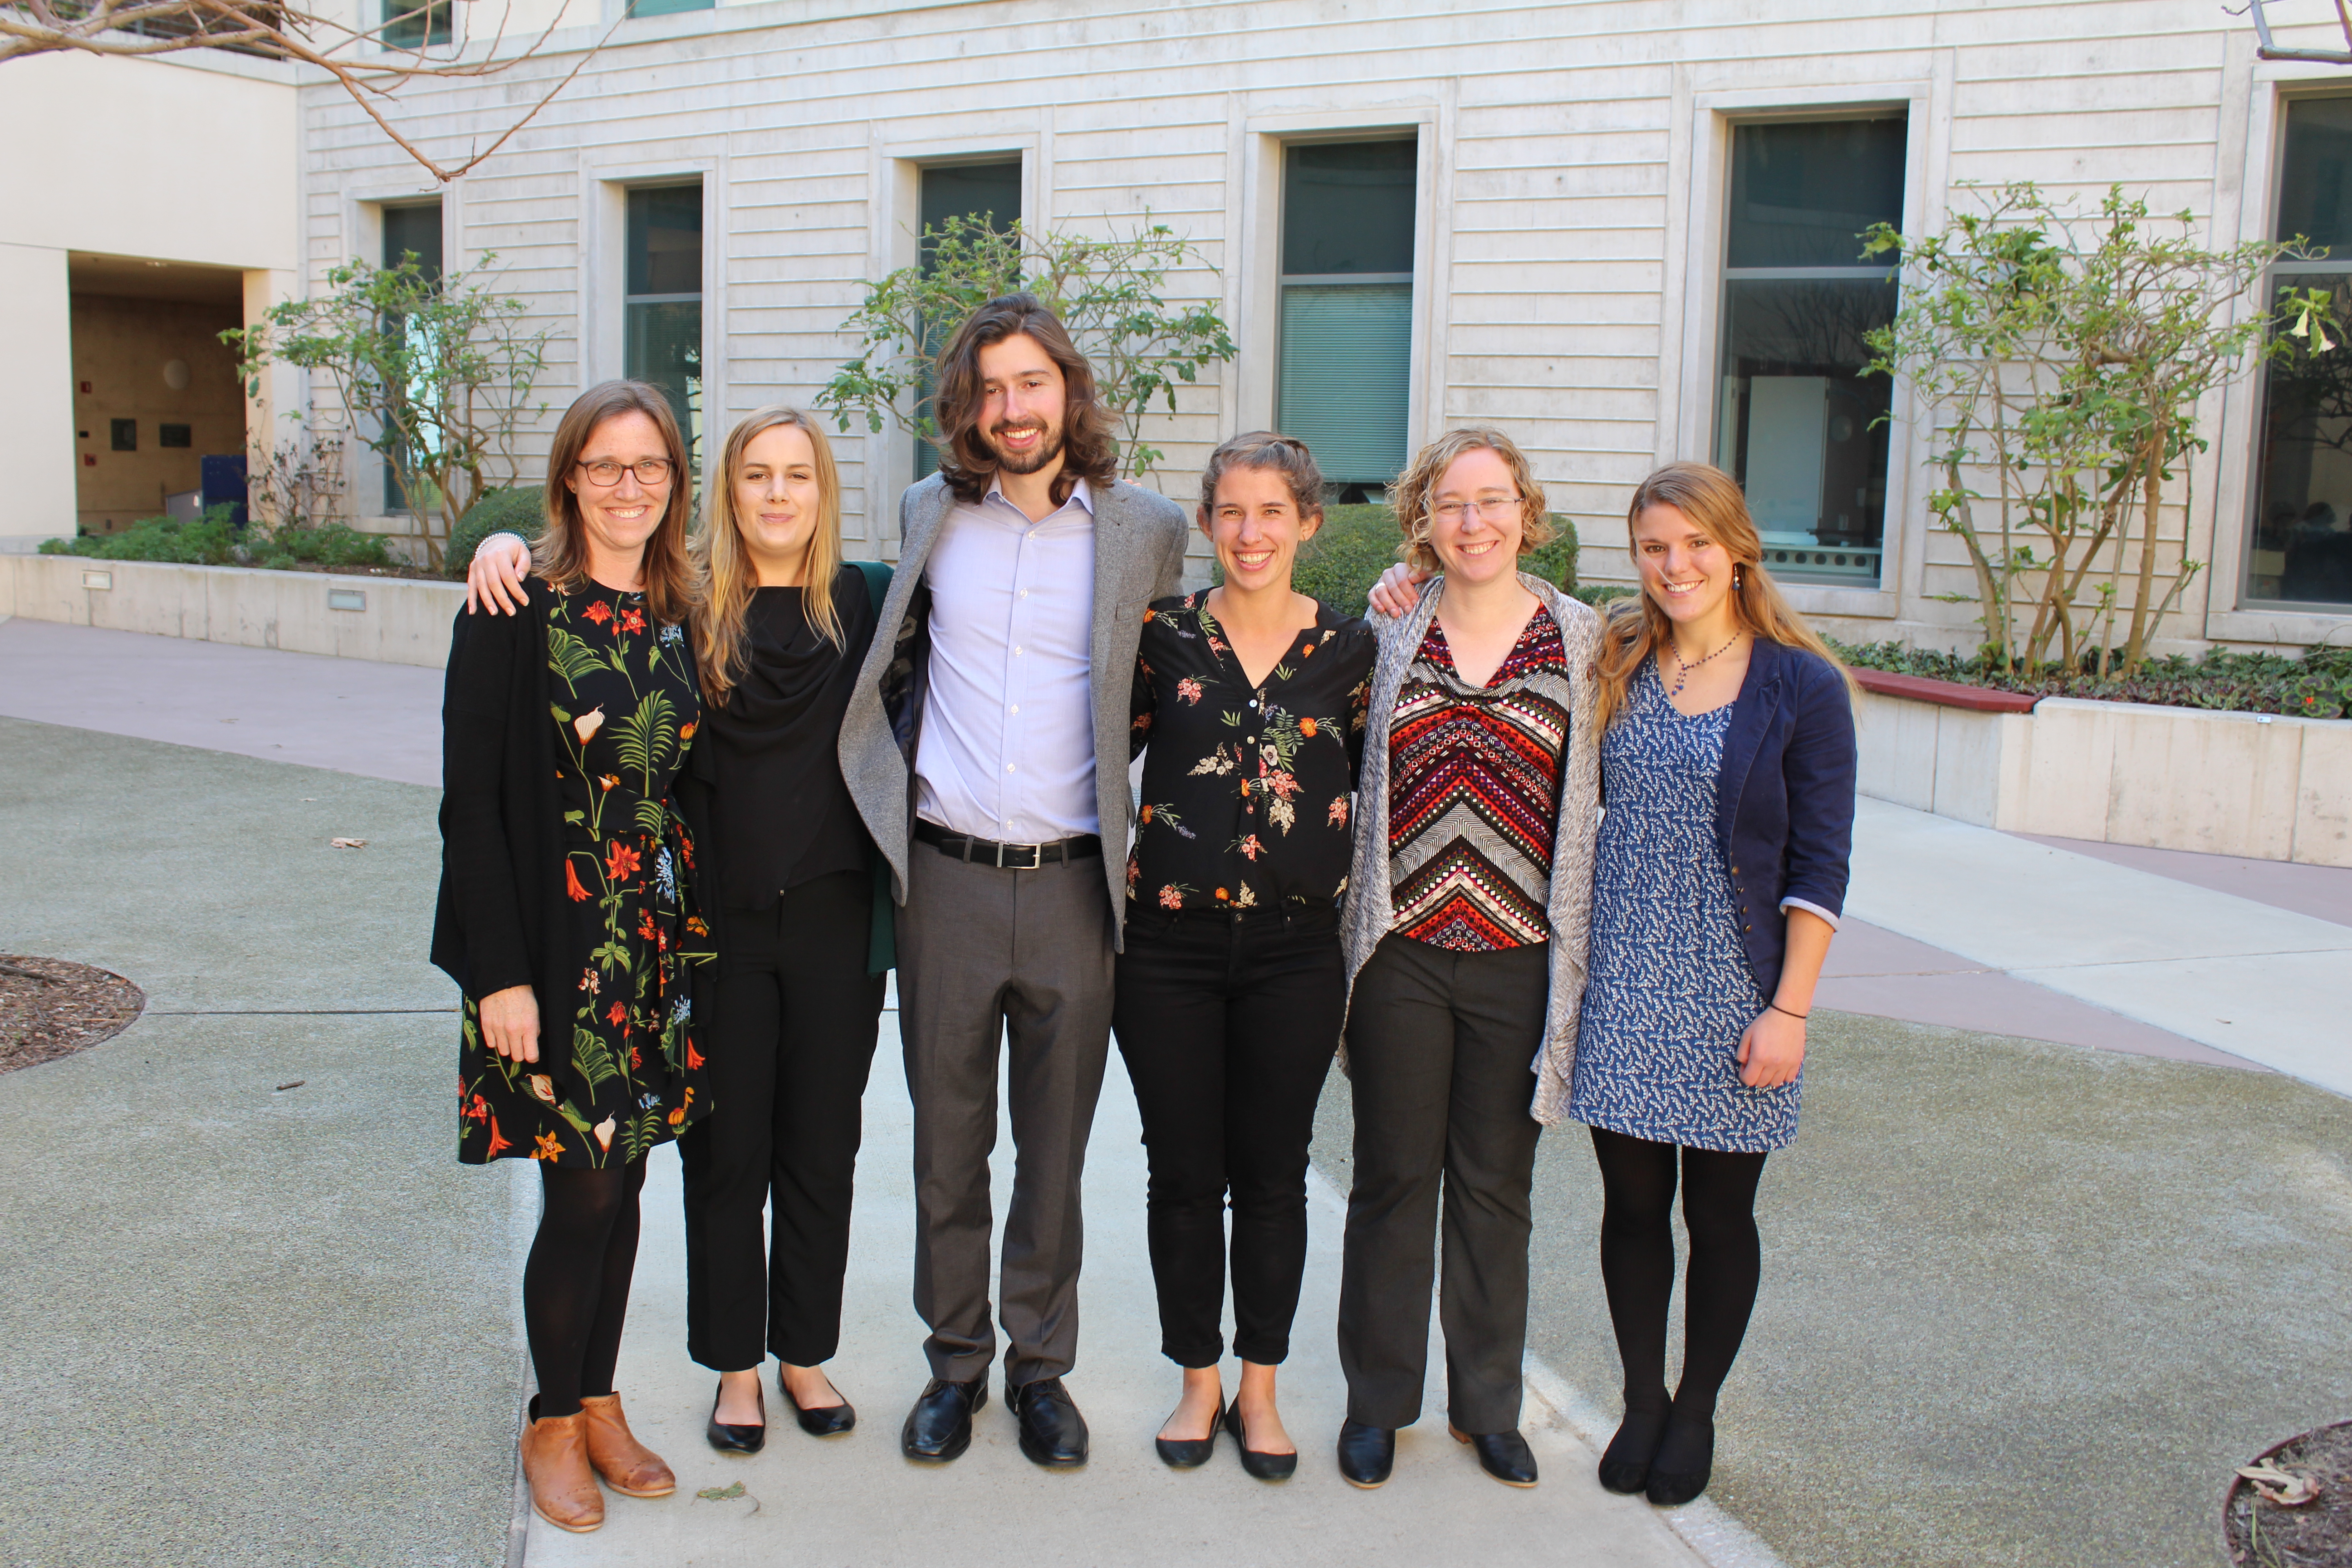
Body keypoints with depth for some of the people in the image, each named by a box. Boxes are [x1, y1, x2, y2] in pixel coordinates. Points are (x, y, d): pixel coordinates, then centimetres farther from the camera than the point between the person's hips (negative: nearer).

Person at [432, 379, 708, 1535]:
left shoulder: (679, 616, 6)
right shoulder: (516, 611, -10)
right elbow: (472, 799, -12)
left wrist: (690, 935, 7)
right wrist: (500, 969, -16)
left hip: (656, 941, 5)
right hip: (554, 947, -5)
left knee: (621, 1180, 13)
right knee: (583, 1190, 0)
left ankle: (600, 1406, 30)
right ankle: (552, 1424, 22)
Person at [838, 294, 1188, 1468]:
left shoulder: (1147, 530, 1)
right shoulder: (929, 515, 6)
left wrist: (1140, 825, 6)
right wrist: (898, 785, 12)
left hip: (1073, 884, -1)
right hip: (946, 877, 1)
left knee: (1056, 1147, 9)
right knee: (947, 1142, 10)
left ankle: (1041, 1366, 25)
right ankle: (956, 1361, 26)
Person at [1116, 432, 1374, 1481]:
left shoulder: (1350, 650, 2)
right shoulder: (1163, 635, 0)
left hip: (1295, 951, 0)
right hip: (1171, 941, 0)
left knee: (1272, 1175, 9)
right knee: (1184, 1174, 8)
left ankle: (1260, 1387, 26)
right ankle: (1199, 1382, 26)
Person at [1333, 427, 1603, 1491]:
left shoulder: (1582, 641, 1)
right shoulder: (1384, 635, 2)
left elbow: (1609, 790, 5)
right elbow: (1344, 784, 8)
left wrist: (1577, 943, 0)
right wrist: (1347, 934, 1)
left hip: (1519, 956, 0)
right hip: (1401, 952, 0)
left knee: (1496, 1185, 12)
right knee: (1393, 1178, 9)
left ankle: (1488, 1404, 29)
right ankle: (1378, 1401, 25)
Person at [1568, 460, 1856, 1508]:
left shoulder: (1802, 687, -5)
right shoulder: (1611, 667, 5)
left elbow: (1819, 866, -5)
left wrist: (1789, 1009, -11)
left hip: (1733, 992, -2)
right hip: (1622, 985, 3)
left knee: (1719, 1214, 10)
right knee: (1632, 1203, 10)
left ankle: (1696, 1412, 28)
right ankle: (1641, 1400, 28)